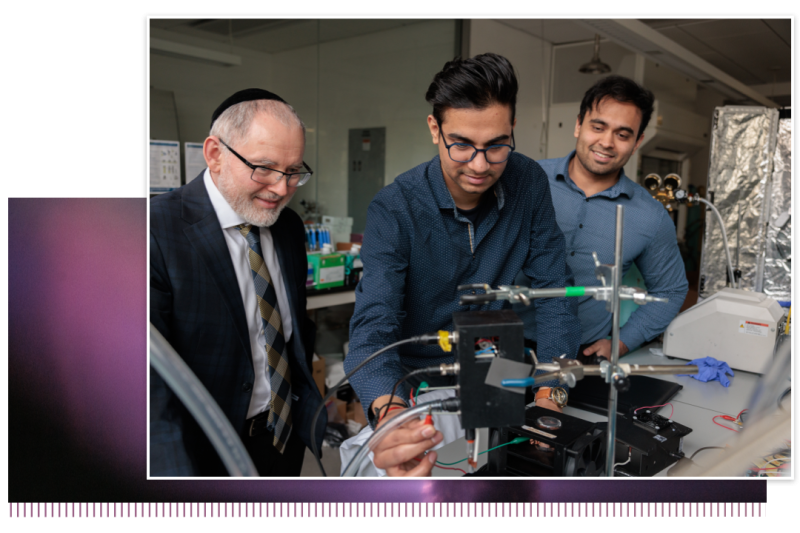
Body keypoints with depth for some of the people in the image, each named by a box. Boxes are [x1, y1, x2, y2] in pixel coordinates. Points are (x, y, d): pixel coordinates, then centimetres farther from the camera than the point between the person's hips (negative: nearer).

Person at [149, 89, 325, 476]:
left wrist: (309, 405, 6)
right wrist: (177, 474, -35)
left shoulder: (289, 227, 1)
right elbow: (151, 381, -27)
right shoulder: (158, 231, -21)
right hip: (206, 453, -6)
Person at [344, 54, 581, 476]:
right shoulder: (393, 211, -18)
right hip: (415, 382, -2)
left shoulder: (528, 183, -8)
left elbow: (554, 294, -4)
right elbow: (373, 328, -26)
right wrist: (389, 413, -47)